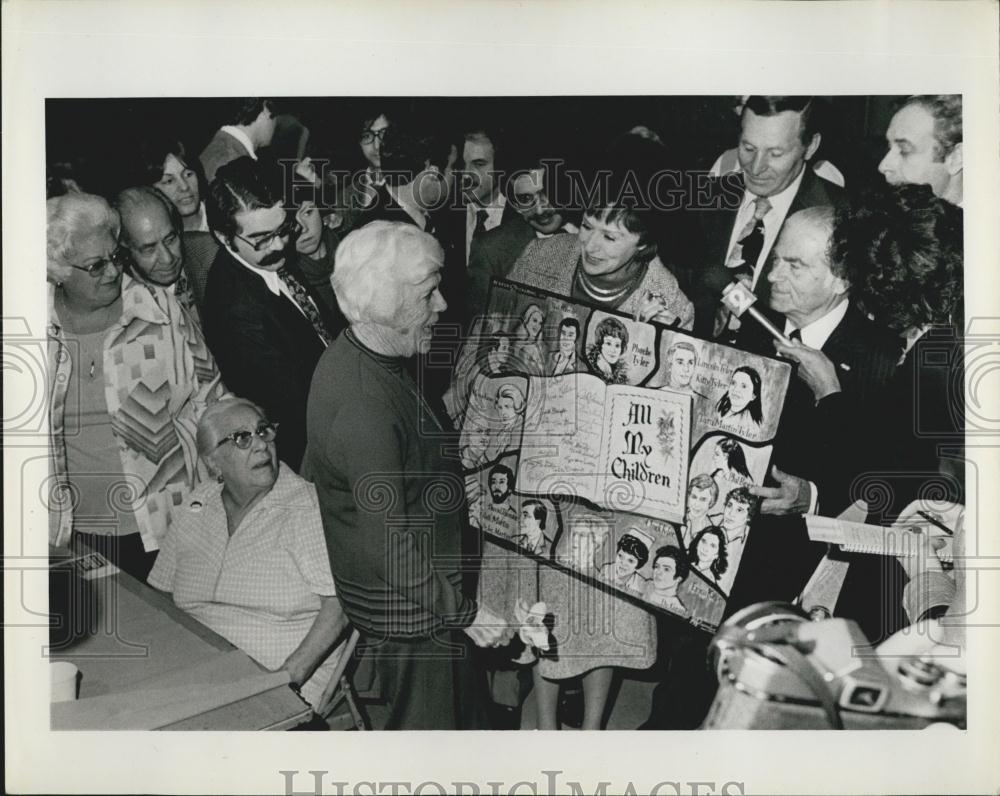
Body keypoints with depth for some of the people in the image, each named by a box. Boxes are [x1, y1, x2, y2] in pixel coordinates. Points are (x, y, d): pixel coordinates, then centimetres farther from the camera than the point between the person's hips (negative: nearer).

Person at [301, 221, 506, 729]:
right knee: (426, 725, 11)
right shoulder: (363, 409, -32)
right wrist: (464, 611, -19)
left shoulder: (350, 356, -1)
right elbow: (388, 547, -29)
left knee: (458, 711, 25)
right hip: (406, 610, -9)